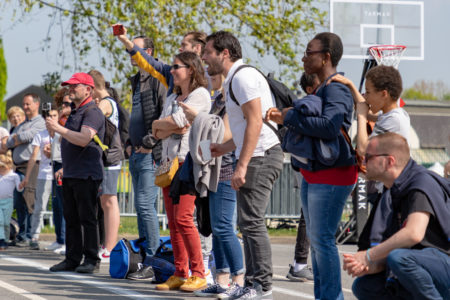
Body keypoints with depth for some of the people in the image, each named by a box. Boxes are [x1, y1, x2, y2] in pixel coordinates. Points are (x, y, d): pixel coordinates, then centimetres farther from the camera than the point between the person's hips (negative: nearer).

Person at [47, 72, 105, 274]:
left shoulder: (92, 112, -10)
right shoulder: (75, 112, 21)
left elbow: (83, 139, -24)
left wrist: (58, 128, -21)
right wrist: (65, 168, 24)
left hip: (86, 175, -10)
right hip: (71, 175, 10)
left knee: (87, 218, -8)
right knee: (71, 219, 9)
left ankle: (91, 260, -4)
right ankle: (72, 259, 13)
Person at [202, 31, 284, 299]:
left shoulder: (243, 77, -12)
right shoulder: (234, 80, 20)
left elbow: (255, 121, -20)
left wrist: (242, 165, -23)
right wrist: (224, 148, 25)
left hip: (261, 157, -11)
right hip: (257, 157, 11)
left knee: (252, 221, -10)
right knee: (248, 222, 12)